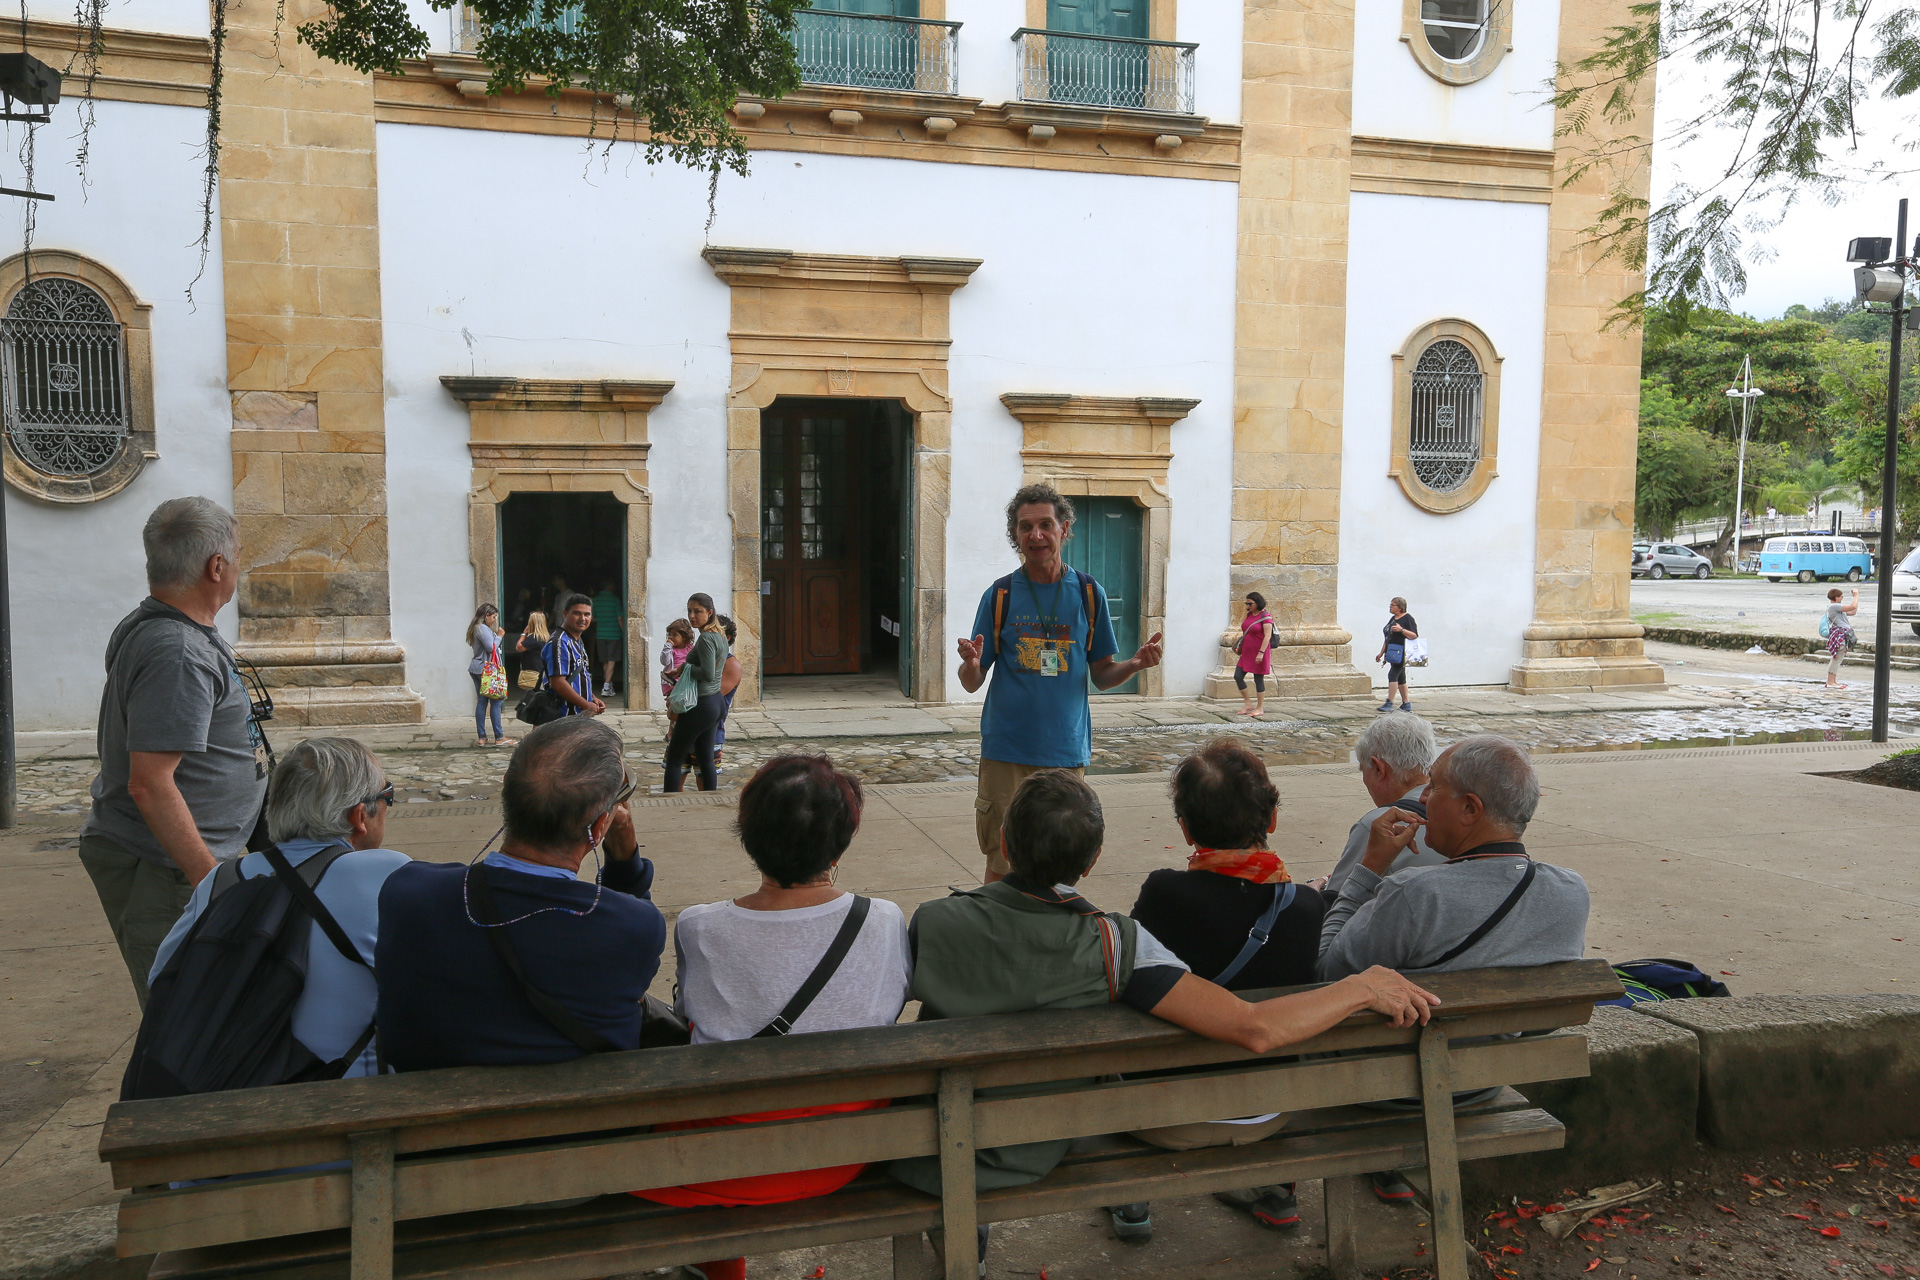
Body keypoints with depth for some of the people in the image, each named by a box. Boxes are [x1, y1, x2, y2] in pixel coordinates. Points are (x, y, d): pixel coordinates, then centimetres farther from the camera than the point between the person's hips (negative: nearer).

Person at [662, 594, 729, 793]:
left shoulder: (706, 638, -19)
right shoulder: (720, 635, 10)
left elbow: (708, 673, -27)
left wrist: (687, 667, -12)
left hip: (700, 705, -9)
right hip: (716, 701, 9)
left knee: (674, 759, 1)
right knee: (706, 760, 14)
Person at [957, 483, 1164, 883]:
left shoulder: (1088, 593, 3)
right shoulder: (1000, 595, 0)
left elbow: (1101, 676, 8)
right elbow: (972, 683, 1)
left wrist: (1135, 664, -12)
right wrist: (971, 665, -21)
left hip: (1066, 749, 1)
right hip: (1007, 751, -1)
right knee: (1002, 861, 3)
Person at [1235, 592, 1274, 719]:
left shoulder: (1265, 617, -12)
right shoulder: (1249, 615, 11)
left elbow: (1267, 636, -18)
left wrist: (1261, 653, -24)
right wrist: (1241, 648, 18)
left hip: (1259, 653, -8)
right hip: (1247, 653, 8)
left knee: (1258, 680, 0)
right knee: (1238, 676, 1)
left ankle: (1260, 708, 11)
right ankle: (1248, 704, 13)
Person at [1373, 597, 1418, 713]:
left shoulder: (1407, 618, -8)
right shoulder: (1392, 618, 18)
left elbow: (1414, 636, -15)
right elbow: (1387, 638, 23)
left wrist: (1402, 630, -26)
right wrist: (1381, 653, 21)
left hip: (1401, 653, -9)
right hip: (1393, 653, 9)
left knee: (1393, 675, -15)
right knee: (1400, 678, 10)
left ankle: (1389, 703, -17)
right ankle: (1406, 704, 15)